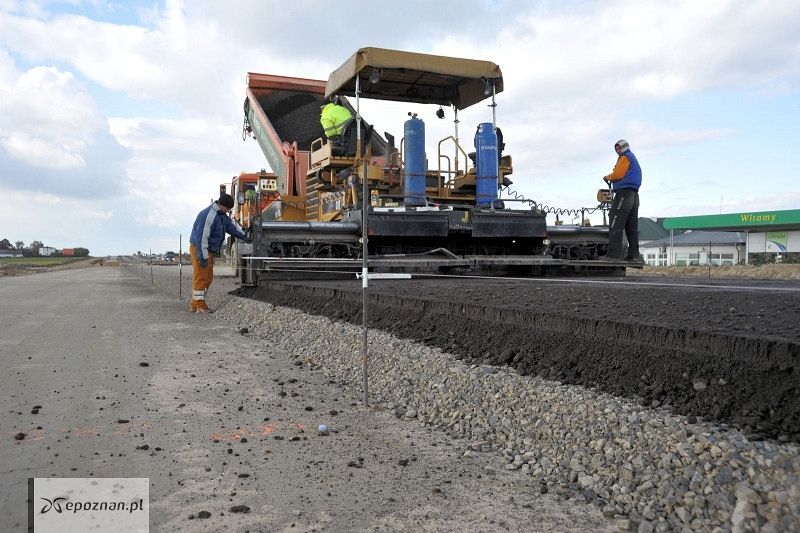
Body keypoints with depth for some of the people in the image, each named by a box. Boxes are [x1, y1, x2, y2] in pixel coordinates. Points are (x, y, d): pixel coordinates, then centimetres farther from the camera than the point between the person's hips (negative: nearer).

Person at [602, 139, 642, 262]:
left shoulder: (625, 157, -2)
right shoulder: (634, 159, 29)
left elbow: (617, 175, -13)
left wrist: (608, 177, 5)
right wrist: (611, 178, 11)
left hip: (624, 192, -10)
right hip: (634, 194, 10)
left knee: (615, 224, -13)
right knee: (632, 226, 7)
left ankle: (614, 254, -19)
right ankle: (634, 255, 5)